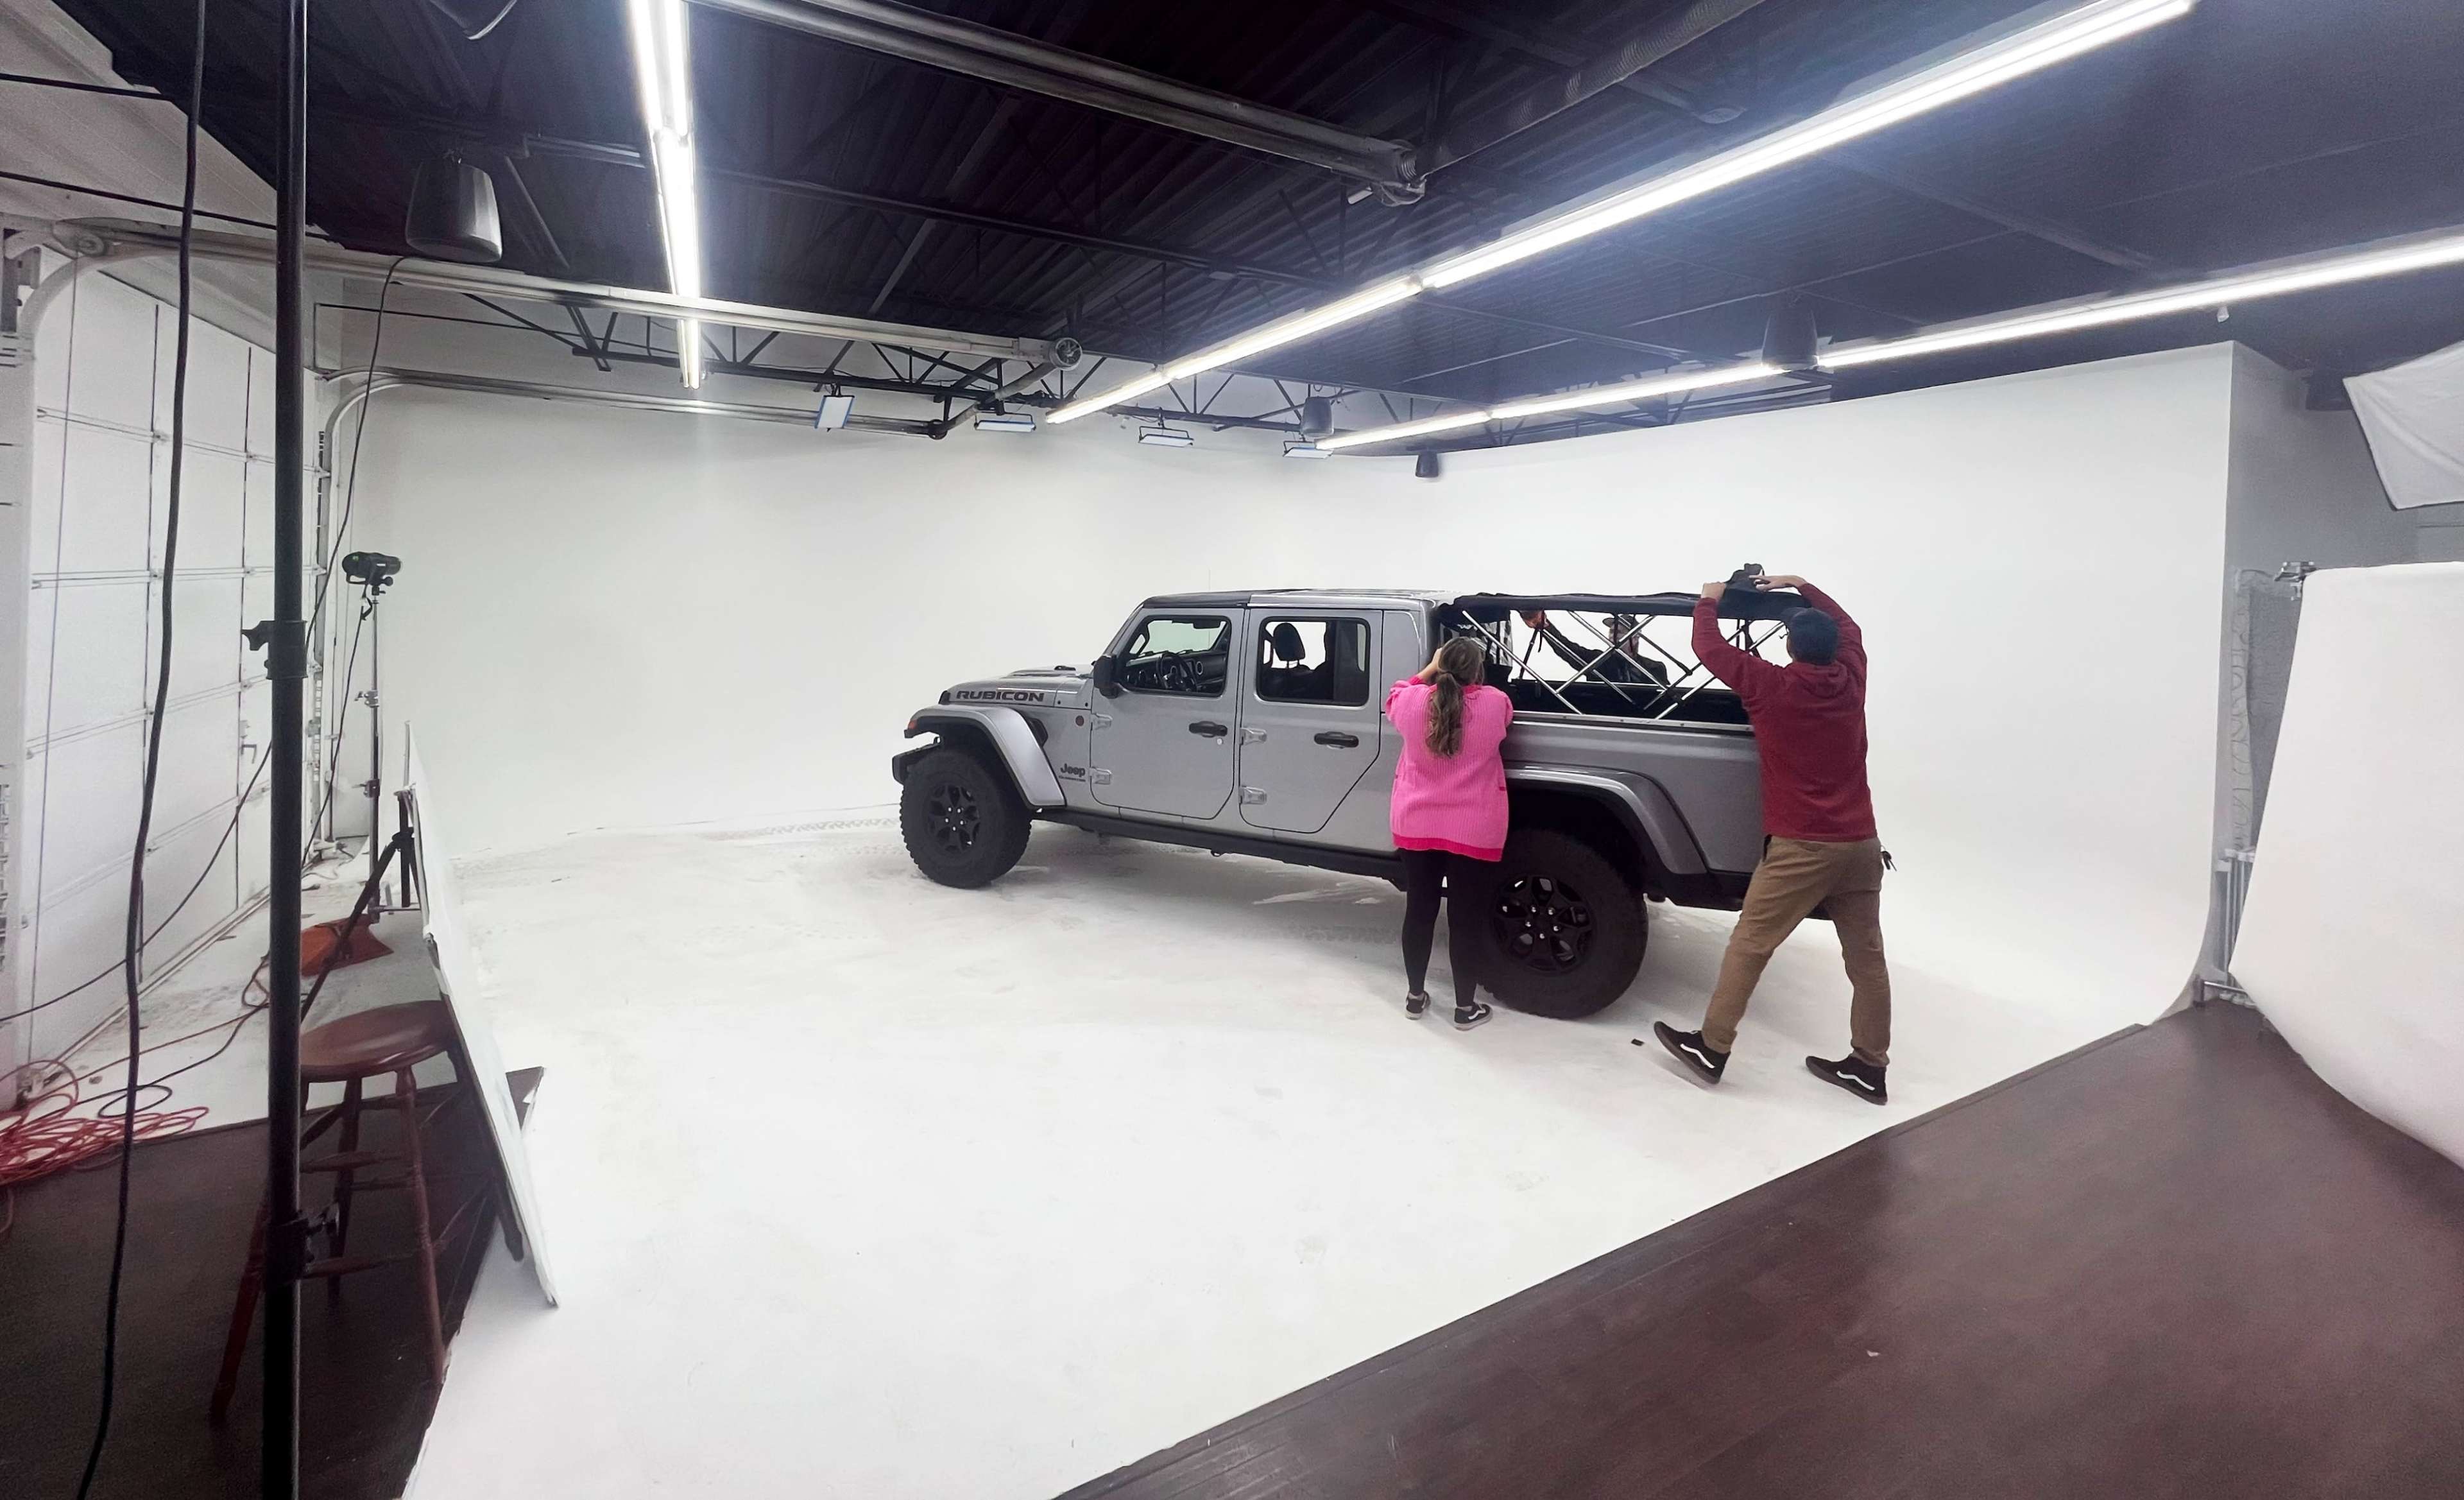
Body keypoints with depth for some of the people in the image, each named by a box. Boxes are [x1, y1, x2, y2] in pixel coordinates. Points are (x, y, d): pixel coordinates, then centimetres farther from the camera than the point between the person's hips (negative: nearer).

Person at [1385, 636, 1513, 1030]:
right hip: (1475, 832, -2)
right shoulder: (1496, 704, -11)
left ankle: (1415, 997, 25)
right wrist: (1469, 680, 23)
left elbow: (1393, 699, 18)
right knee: (1466, 919, 7)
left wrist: (1430, 671, 19)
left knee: (1419, 911, 13)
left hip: (1416, 826, 2)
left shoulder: (1413, 701, -8)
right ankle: (1465, 1008, 18)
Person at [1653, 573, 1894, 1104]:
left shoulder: (1772, 686, -9)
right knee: (1865, 955, 11)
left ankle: (1711, 1047, 7)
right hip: (1860, 843, 6)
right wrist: (1801, 586, 30)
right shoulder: (1851, 680, 6)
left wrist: (1709, 600, 18)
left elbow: (1709, 648, 2)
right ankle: (1869, 1067, 21)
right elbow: (1847, 626, 27)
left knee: (1749, 945, 1)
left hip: (1802, 846, -6)